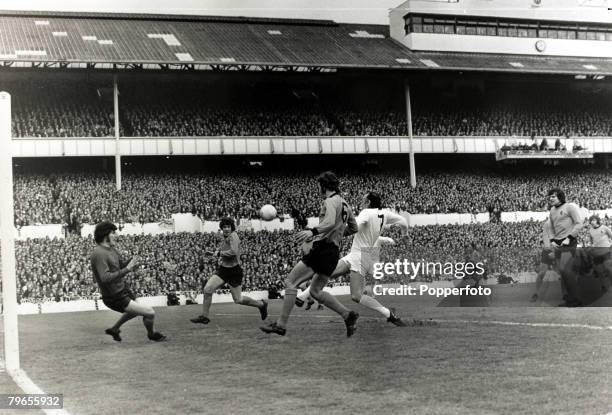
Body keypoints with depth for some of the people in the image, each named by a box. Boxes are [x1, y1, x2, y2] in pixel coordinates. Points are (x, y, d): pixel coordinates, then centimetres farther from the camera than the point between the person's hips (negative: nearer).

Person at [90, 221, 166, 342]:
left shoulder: (111, 248, 4)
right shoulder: (99, 253, -25)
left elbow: (121, 264, 15)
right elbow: (105, 278, -34)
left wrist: (131, 263, -7)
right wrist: (127, 269, -32)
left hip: (123, 288, 10)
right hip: (115, 298, -10)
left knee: (136, 310, 34)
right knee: (150, 313, -10)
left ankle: (114, 330, 52)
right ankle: (151, 334, 20)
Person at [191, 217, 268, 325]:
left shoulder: (233, 236, -15)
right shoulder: (225, 238, 10)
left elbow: (234, 252, -29)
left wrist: (219, 253, -17)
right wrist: (213, 253, 10)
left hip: (234, 271, -7)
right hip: (223, 269, 7)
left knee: (238, 299, 4)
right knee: (207, 289, -9)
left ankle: (261, 304, 27)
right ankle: (204, 316, 2)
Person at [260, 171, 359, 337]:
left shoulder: (330, 201, -9)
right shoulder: (344, 204, 19)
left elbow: (331, 222, -29)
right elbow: (353, 228, 27)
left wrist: (313, 231, -41)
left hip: (322, 248, -9)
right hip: (334, 252, 9)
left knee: (290, 282, -5)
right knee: (316, 291, 16)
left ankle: (281, 324, -7)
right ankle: (348, 315, 4)